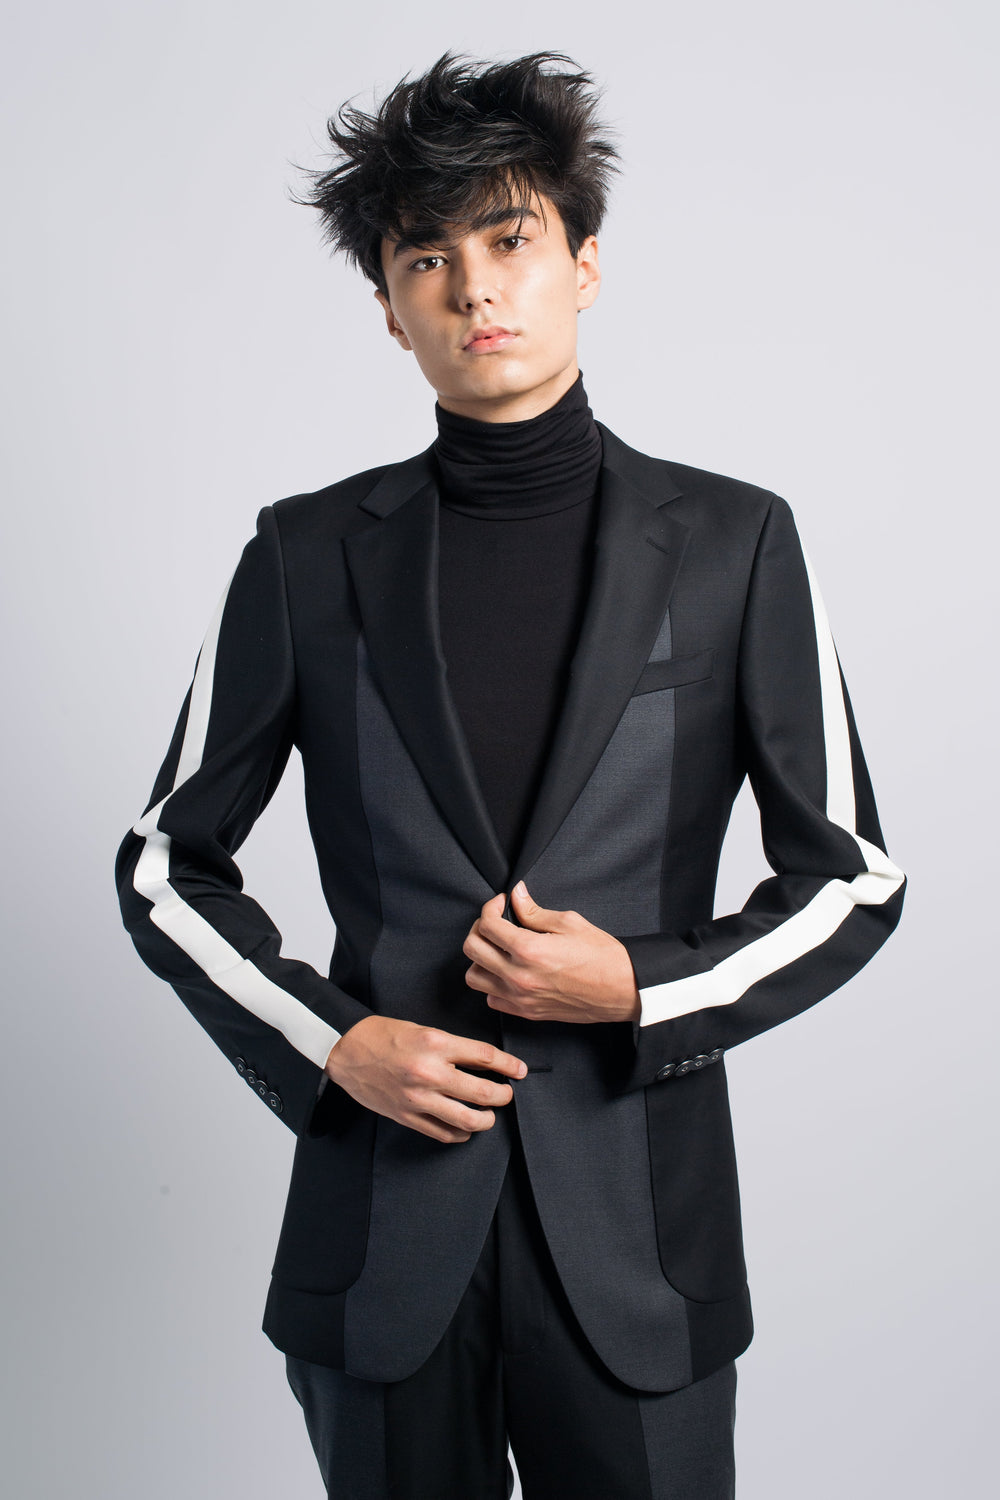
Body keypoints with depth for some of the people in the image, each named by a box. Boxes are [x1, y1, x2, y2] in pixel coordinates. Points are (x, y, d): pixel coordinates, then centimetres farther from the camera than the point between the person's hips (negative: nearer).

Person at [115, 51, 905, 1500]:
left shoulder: (731, 543, -2)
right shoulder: (310, 555, 0)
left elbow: (853, 875, 3)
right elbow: (167, 864, 6)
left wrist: (639, 989, -12)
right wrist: (330, 1042, -7)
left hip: (638, 1226, 0)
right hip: (380, 1216, 1)